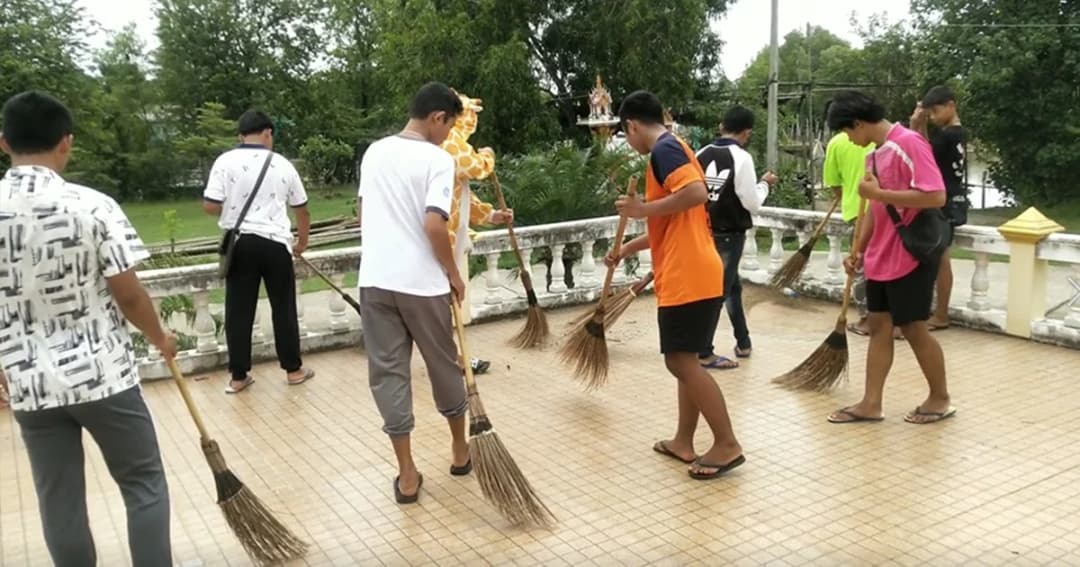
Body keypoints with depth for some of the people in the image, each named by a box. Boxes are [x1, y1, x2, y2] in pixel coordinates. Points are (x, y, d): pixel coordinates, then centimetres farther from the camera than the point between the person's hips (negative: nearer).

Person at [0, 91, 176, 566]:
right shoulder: (92, 206, -14)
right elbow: (128, 295, -10)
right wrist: (160, 338, 9)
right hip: (103, 375, -3)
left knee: (59, 502, 14)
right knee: (144, 485, 12)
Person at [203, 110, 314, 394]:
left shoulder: (226, 161, -1)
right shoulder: (282, 164, 5)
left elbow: (210, 206, -7)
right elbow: (302, 210, 15)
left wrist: (231, 210, 16)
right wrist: (302, 241, 32)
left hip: (240, 243, 0)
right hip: (275, 243, 0)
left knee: (239, 310, 7)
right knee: (284, 308, 11)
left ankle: (238, 377, 13)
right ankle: (293, 369, 20)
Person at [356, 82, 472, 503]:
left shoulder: (374, 152, 10)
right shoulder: (437, 159, -9)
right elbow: (434, 225, -18)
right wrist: (453, 273, -5)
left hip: (375, 280, 5)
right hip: (421, 283, -4)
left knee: (387, 372, 7)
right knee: (444, 366, 15)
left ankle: (407, 475, 10)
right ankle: (460, 450, 32)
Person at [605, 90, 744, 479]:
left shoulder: (664, 149, -9)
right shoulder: (672, 149, 22)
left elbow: (697, 193, -27)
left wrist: (643, 209, -17)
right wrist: (626, 250, 34)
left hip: (688, 278, -10)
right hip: (691, 275, 10)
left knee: (681, 361, -6)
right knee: (685, 360, 15)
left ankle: (727, 445, 0)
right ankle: (684, 442, 23)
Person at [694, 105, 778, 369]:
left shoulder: (701, 155, 1)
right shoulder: (741, 158, -15)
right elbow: (752, 202, -12)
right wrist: (764, 184, 5)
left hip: (705, 232, 6)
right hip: (729, 235, -6)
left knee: (732, 286, 20)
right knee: (719, 291, 1)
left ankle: (743, 342, 29)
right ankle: (704, 353, 5)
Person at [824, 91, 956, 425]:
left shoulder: (909, 143, -16)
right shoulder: (875, 154, 12)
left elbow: (935, 196, -24)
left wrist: (878, 193, -21)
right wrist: (858, 250, 15)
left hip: (910, 257, -9)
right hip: (879, 258, 9)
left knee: (913, 328, 2)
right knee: (879, 326, 8)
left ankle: (940, 399, 20)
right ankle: (871, 404, 13)